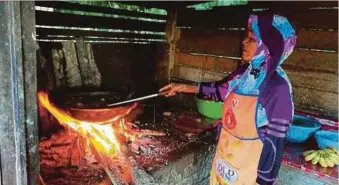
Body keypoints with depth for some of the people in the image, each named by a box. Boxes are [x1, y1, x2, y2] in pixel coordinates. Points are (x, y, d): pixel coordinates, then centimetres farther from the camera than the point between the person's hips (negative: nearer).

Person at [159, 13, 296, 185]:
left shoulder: (278, 87, -22)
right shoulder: (243, 73, -3)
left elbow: (274, 140, -18)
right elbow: (219, 90, 14)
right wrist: (183, 87, 12)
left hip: (248, 167, -6)